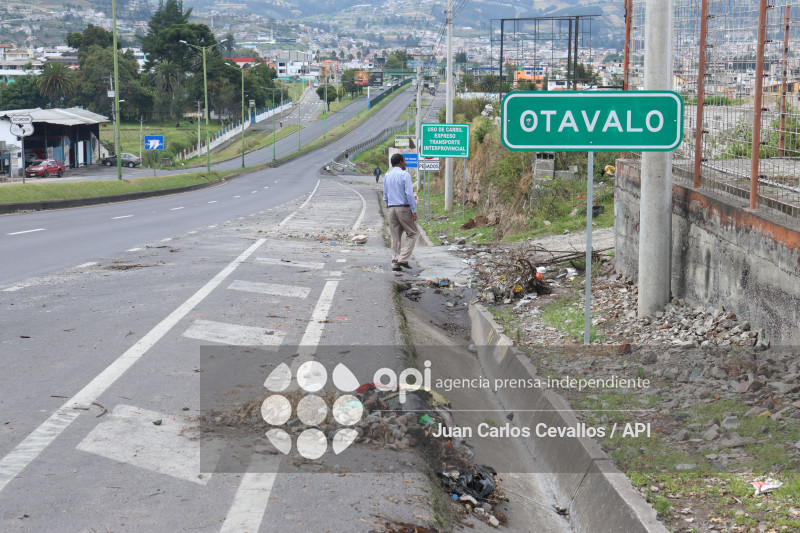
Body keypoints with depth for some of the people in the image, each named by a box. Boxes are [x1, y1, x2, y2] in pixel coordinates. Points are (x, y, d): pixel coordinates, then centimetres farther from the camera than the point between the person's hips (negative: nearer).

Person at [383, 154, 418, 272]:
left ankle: (395, 264, 6)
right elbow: (409, 194, -15)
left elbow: (385, 196, 14)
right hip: (404, 208, -6)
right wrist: (414, 211, -14)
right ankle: (403, 259, -5)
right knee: (412, 233, 6)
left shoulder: (387, 176, 11)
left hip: (392, 209, 6)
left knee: (395, 237, 9)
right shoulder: (405, 175, -9)